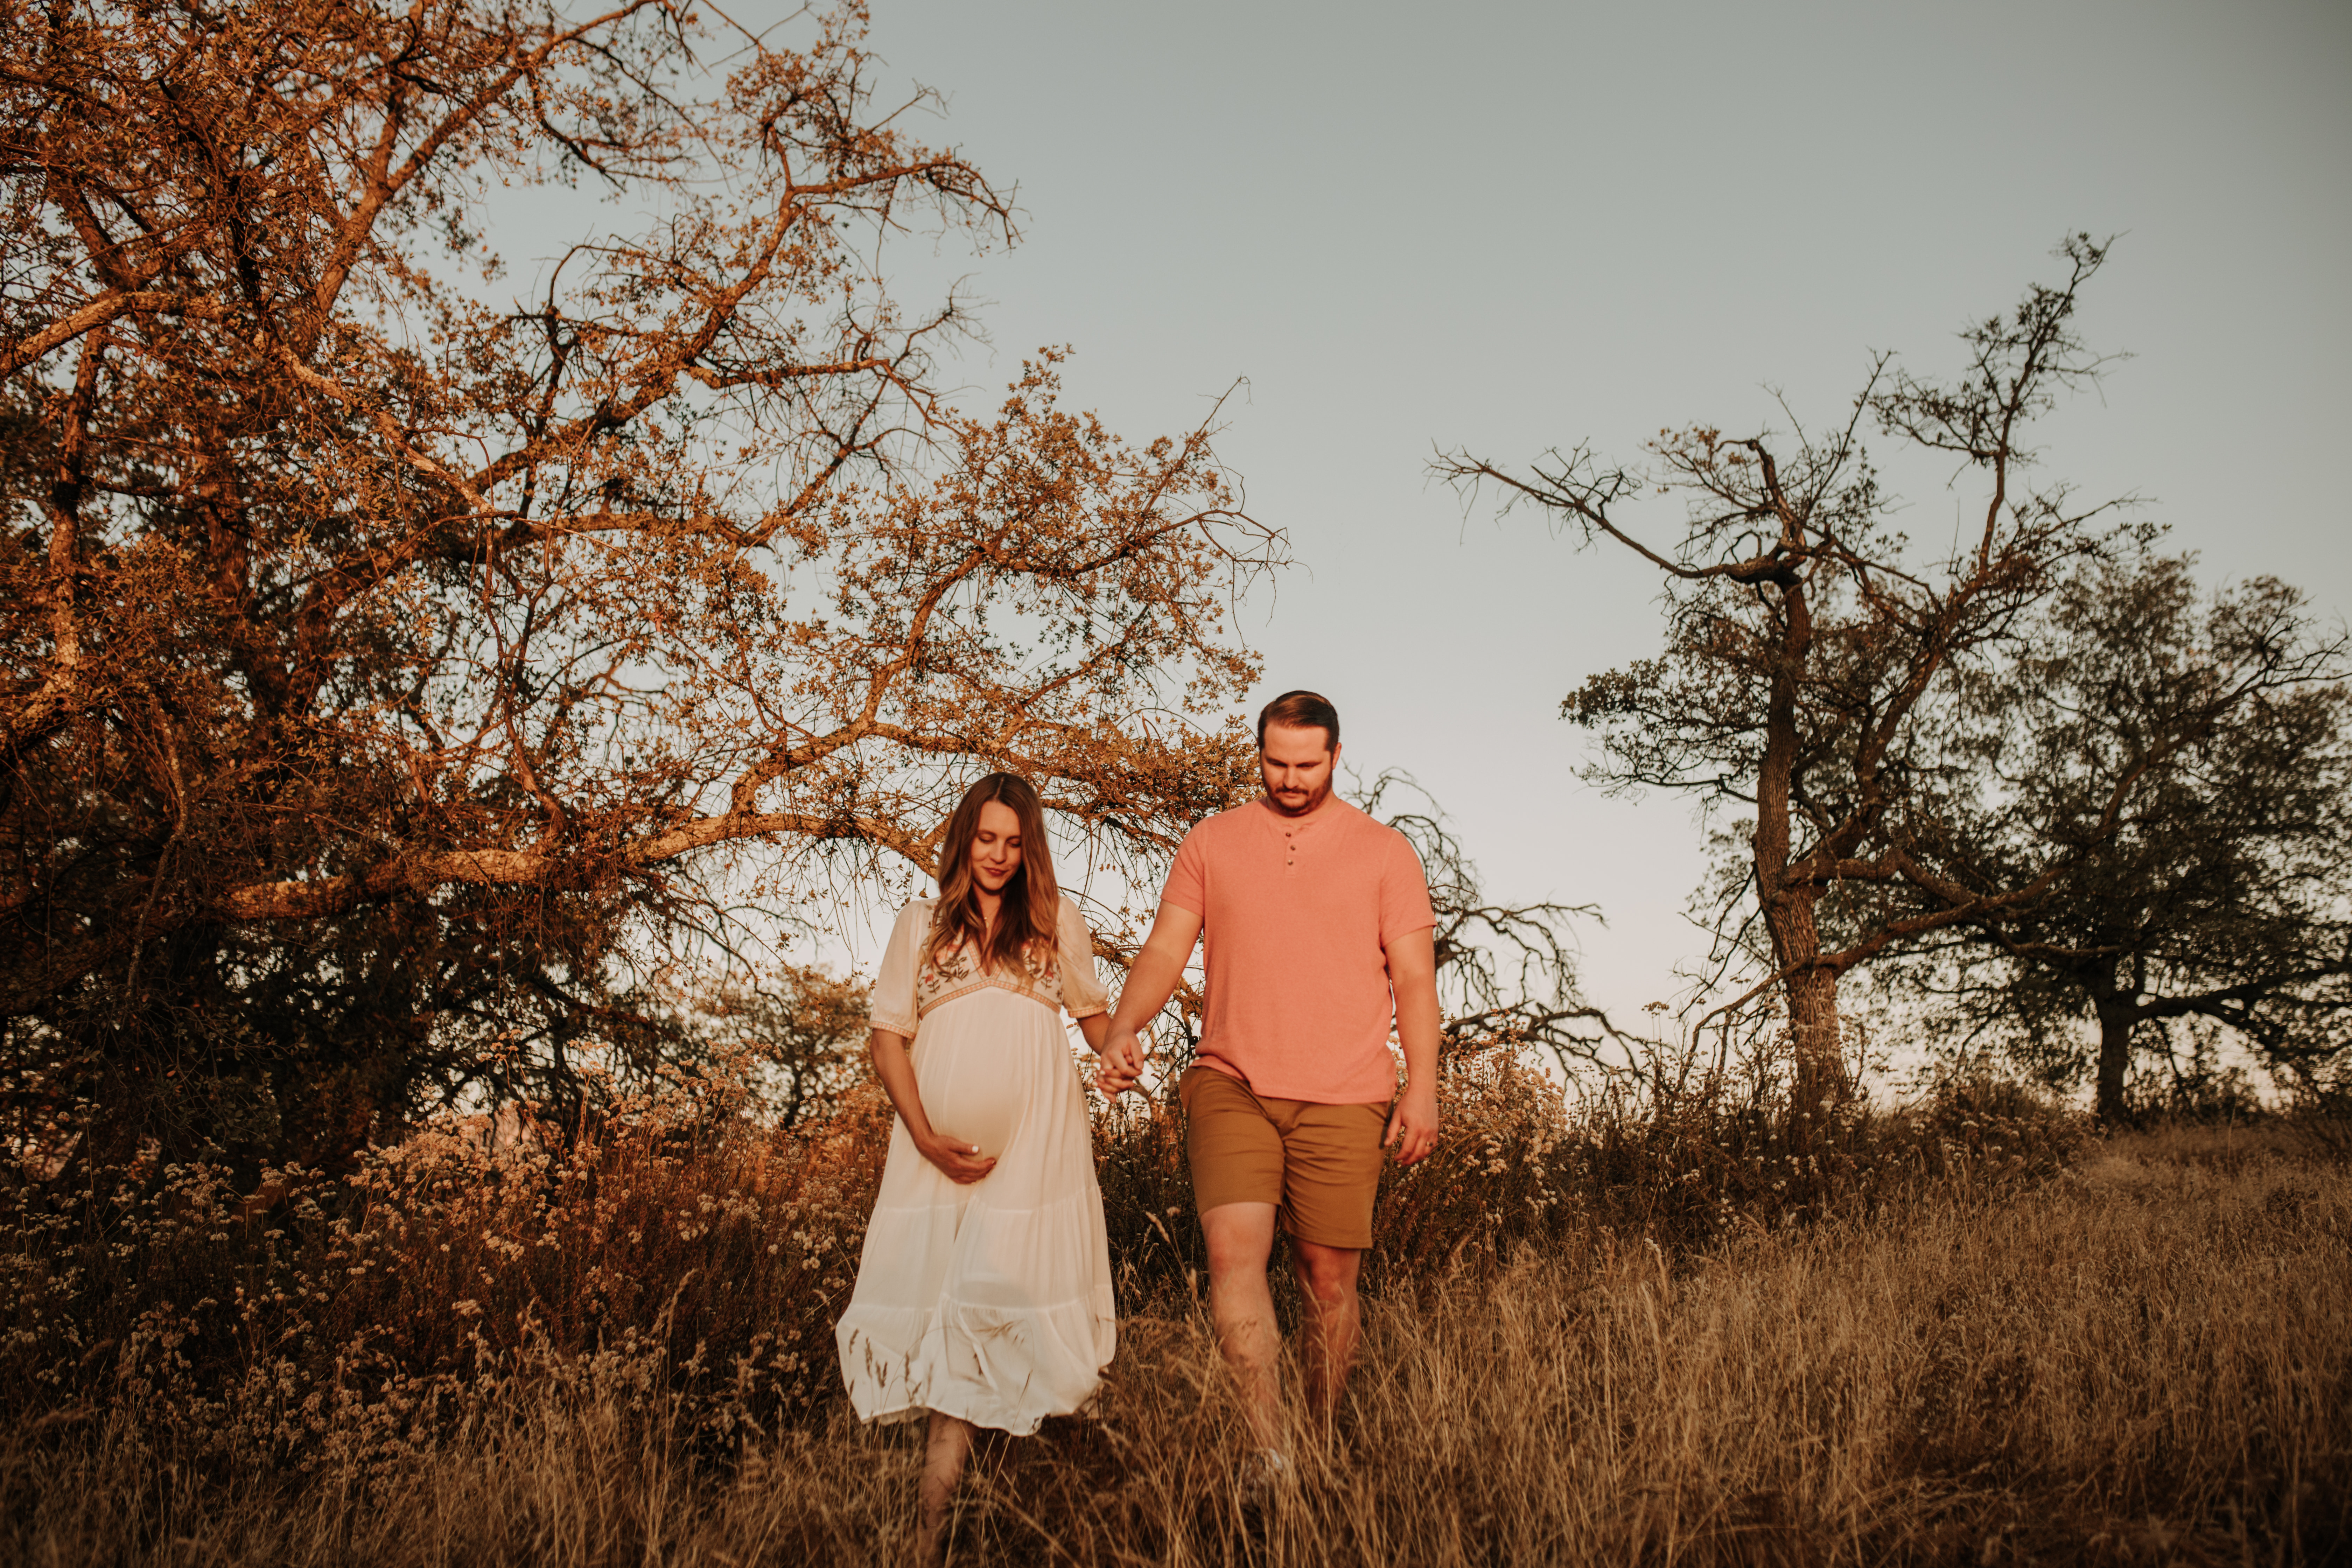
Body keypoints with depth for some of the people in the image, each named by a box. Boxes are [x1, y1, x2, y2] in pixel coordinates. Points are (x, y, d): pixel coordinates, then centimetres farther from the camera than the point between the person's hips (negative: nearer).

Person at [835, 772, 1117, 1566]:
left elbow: (1095, 1016, 23)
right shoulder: (921, 924, 14)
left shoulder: (1059, 921, 15)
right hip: (942, 1141, 1)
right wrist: (926, 1137, -6)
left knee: (1011, 1292, -7)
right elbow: (888, 1036, 9)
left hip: (1034, 1136, 0)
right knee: (943, 1298, -2)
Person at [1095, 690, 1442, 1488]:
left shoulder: (1384, 851, 7)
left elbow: (1414, 978, 4)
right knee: (1233, 1249, -16)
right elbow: (1165, 948, 4)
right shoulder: (1210, 844, 10)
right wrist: (1123, 1031, -14)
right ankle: (1269, 1455, -15)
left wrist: (1421, 1089, -5)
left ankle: (1326, 1448, 20)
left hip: (1344, 1099, 0)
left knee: (1329, 1275, 4)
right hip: (1231, 1086, 1)